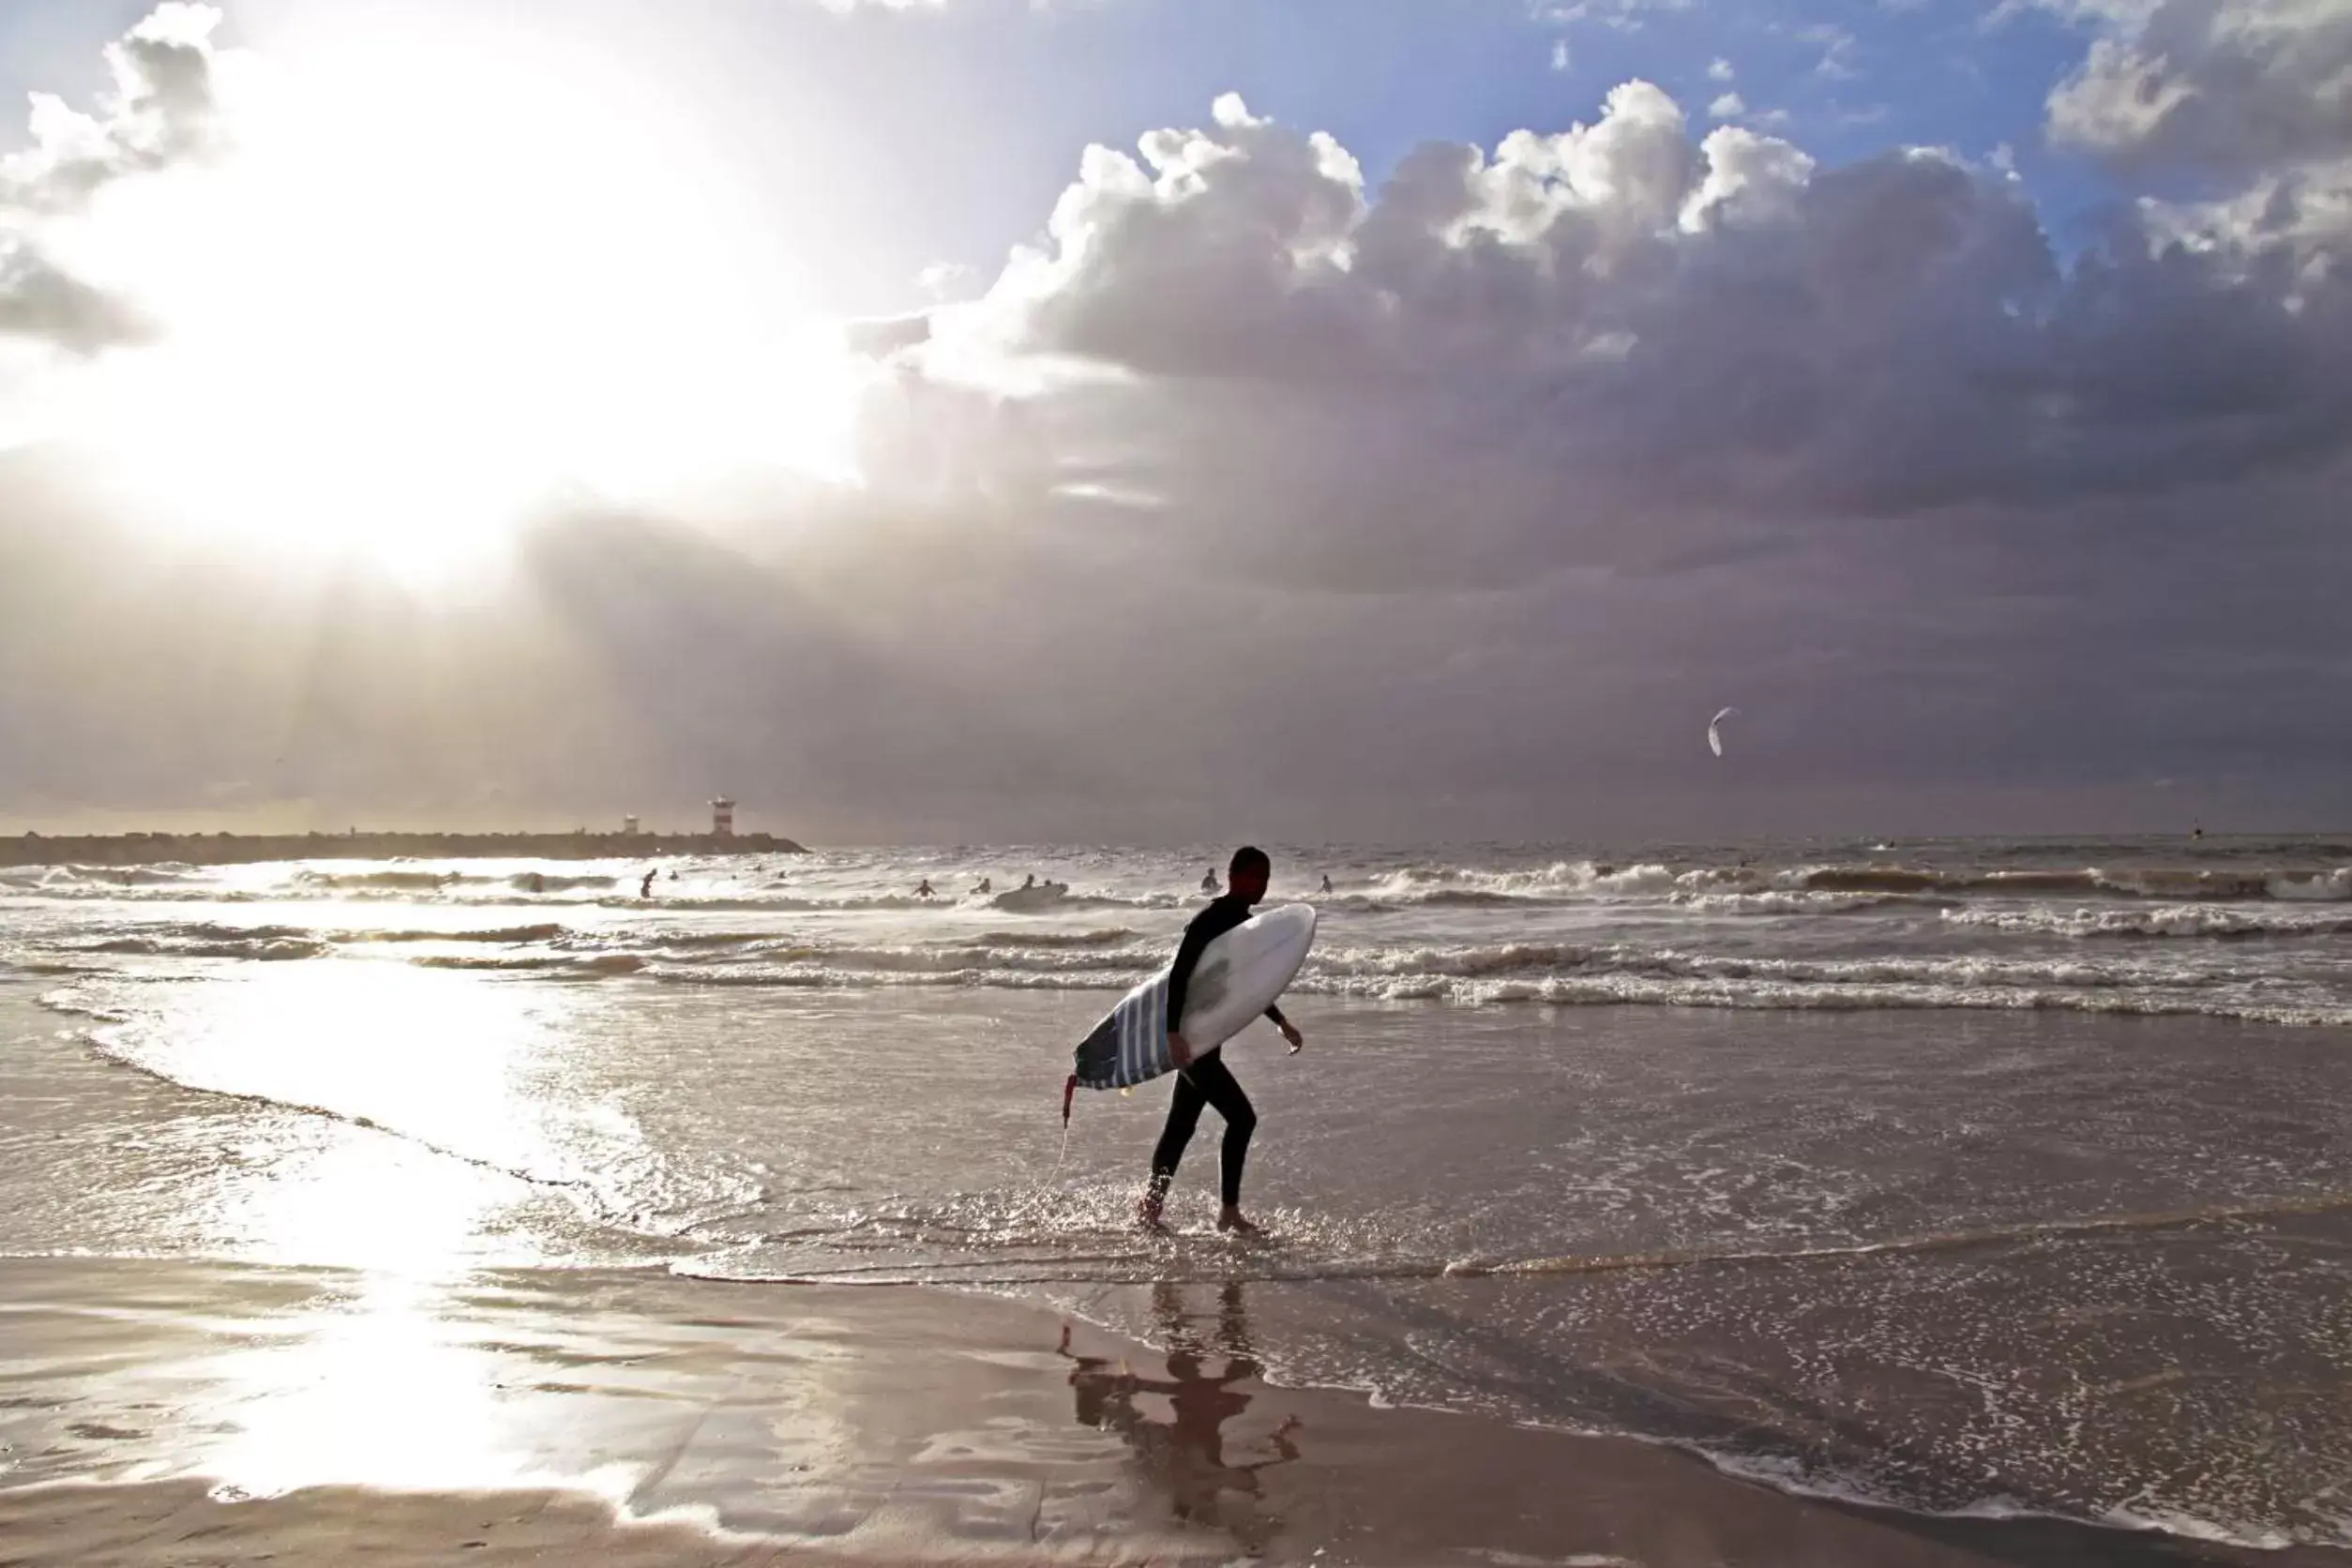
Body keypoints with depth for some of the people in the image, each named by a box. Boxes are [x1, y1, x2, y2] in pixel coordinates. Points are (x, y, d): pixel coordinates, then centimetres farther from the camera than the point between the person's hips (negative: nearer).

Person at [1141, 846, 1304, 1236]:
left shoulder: (1242, 922, 12)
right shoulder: (1210, 921, -18)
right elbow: (1178, 976, -25)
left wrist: (1281, 1022, 28)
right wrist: (1175, 1033, -32)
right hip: (1190, 1037, -10)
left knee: (1182, 1125, 15)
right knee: (1241, 1117, -11)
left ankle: (1151, 1203, 26)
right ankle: (1228, 1211, -3)